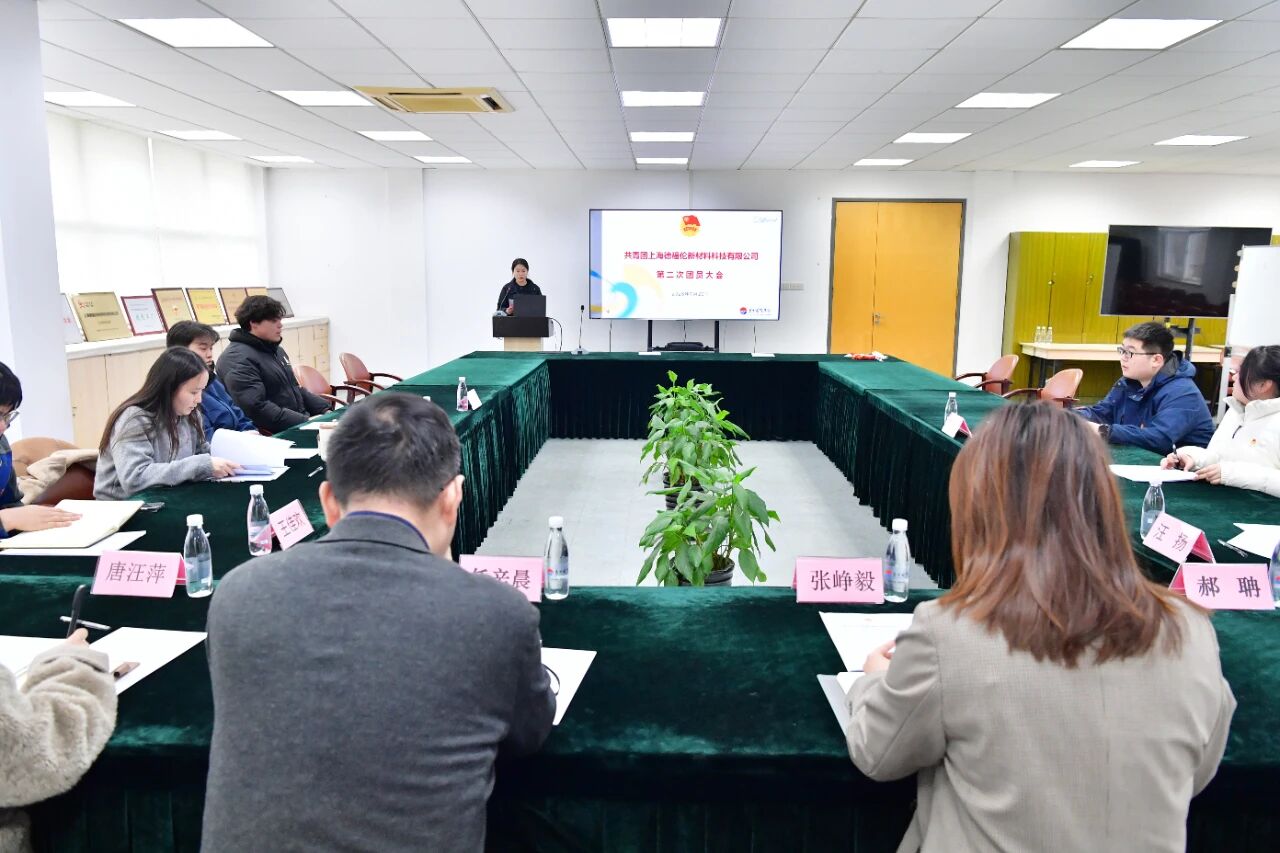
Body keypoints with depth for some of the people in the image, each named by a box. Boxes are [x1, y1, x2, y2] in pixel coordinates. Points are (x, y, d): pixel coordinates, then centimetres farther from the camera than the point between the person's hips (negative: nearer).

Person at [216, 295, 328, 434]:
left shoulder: (276, 350, 21)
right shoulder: (237, 359, -11)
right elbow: (256, 407, -21)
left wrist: (325, 410, 12)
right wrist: (305, 422, -23)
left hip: (302, 421, 9)